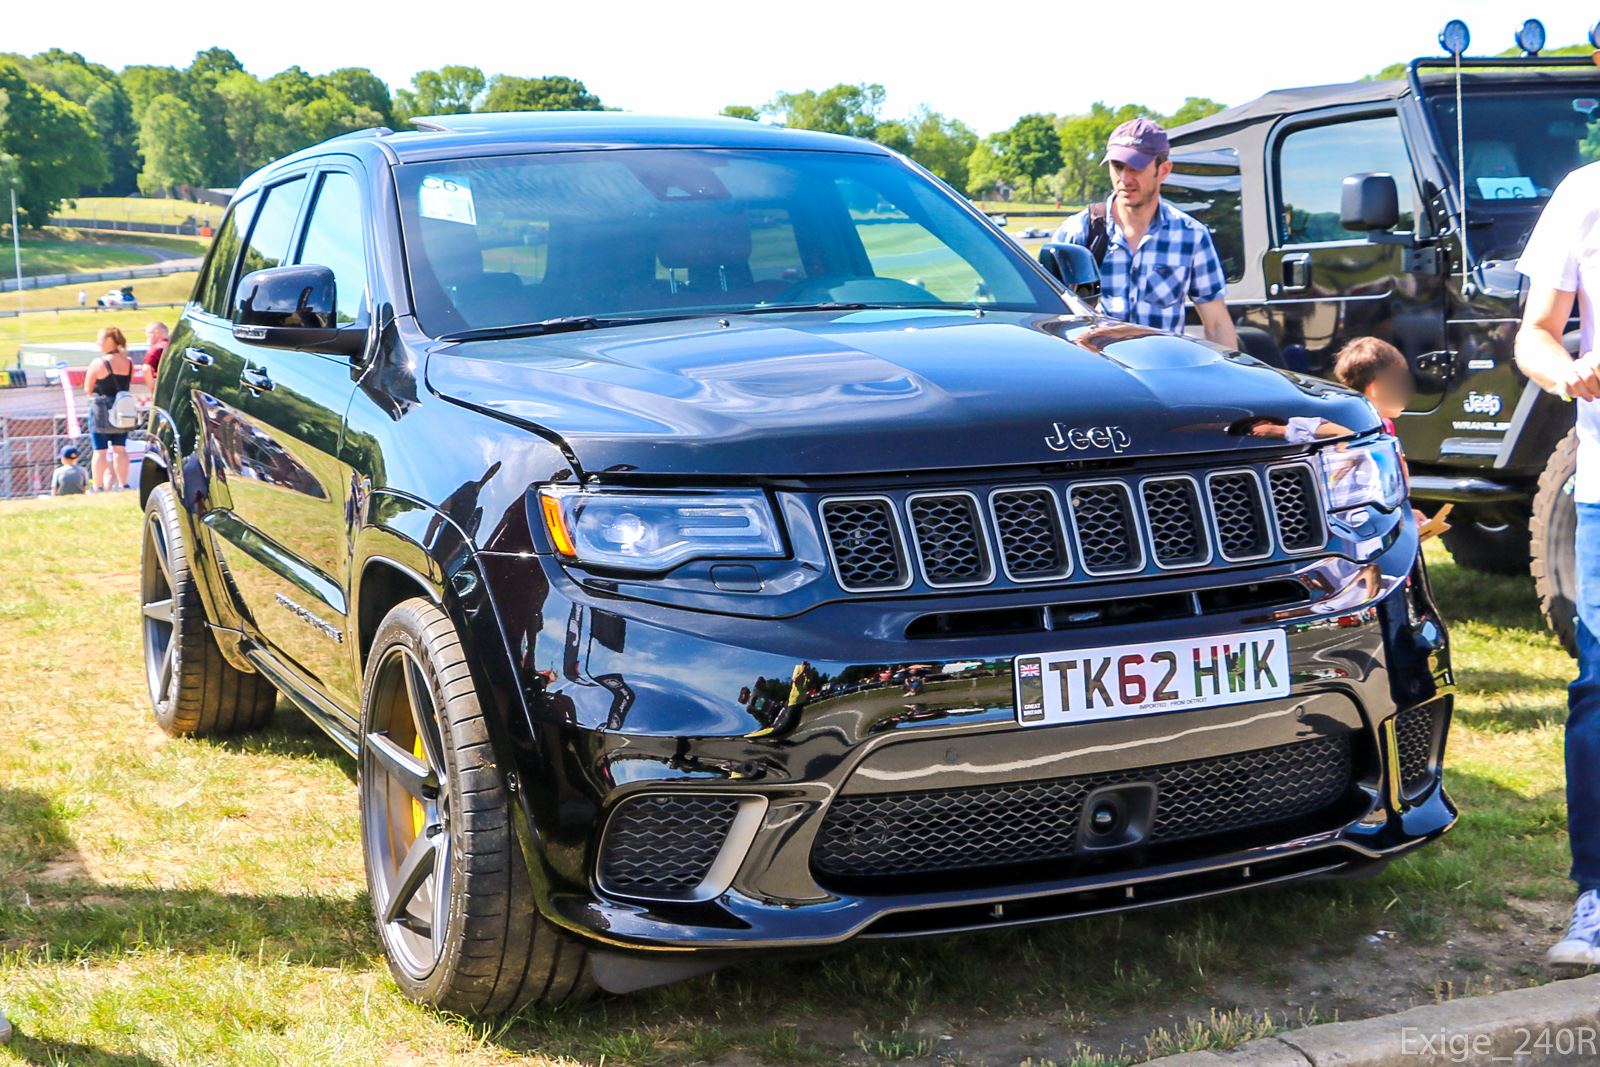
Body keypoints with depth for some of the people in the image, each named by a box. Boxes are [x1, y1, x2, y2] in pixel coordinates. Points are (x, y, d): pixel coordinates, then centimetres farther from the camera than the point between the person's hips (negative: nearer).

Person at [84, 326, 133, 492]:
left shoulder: (98, 363, -13)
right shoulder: (129, 362, 3)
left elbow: (88, 389, -6)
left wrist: (98, 394, 11)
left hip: (101, 410, -5)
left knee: (100, 451, -1)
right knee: (120, 450, 12)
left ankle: (98, 486, 0)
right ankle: (123, 484, 12)